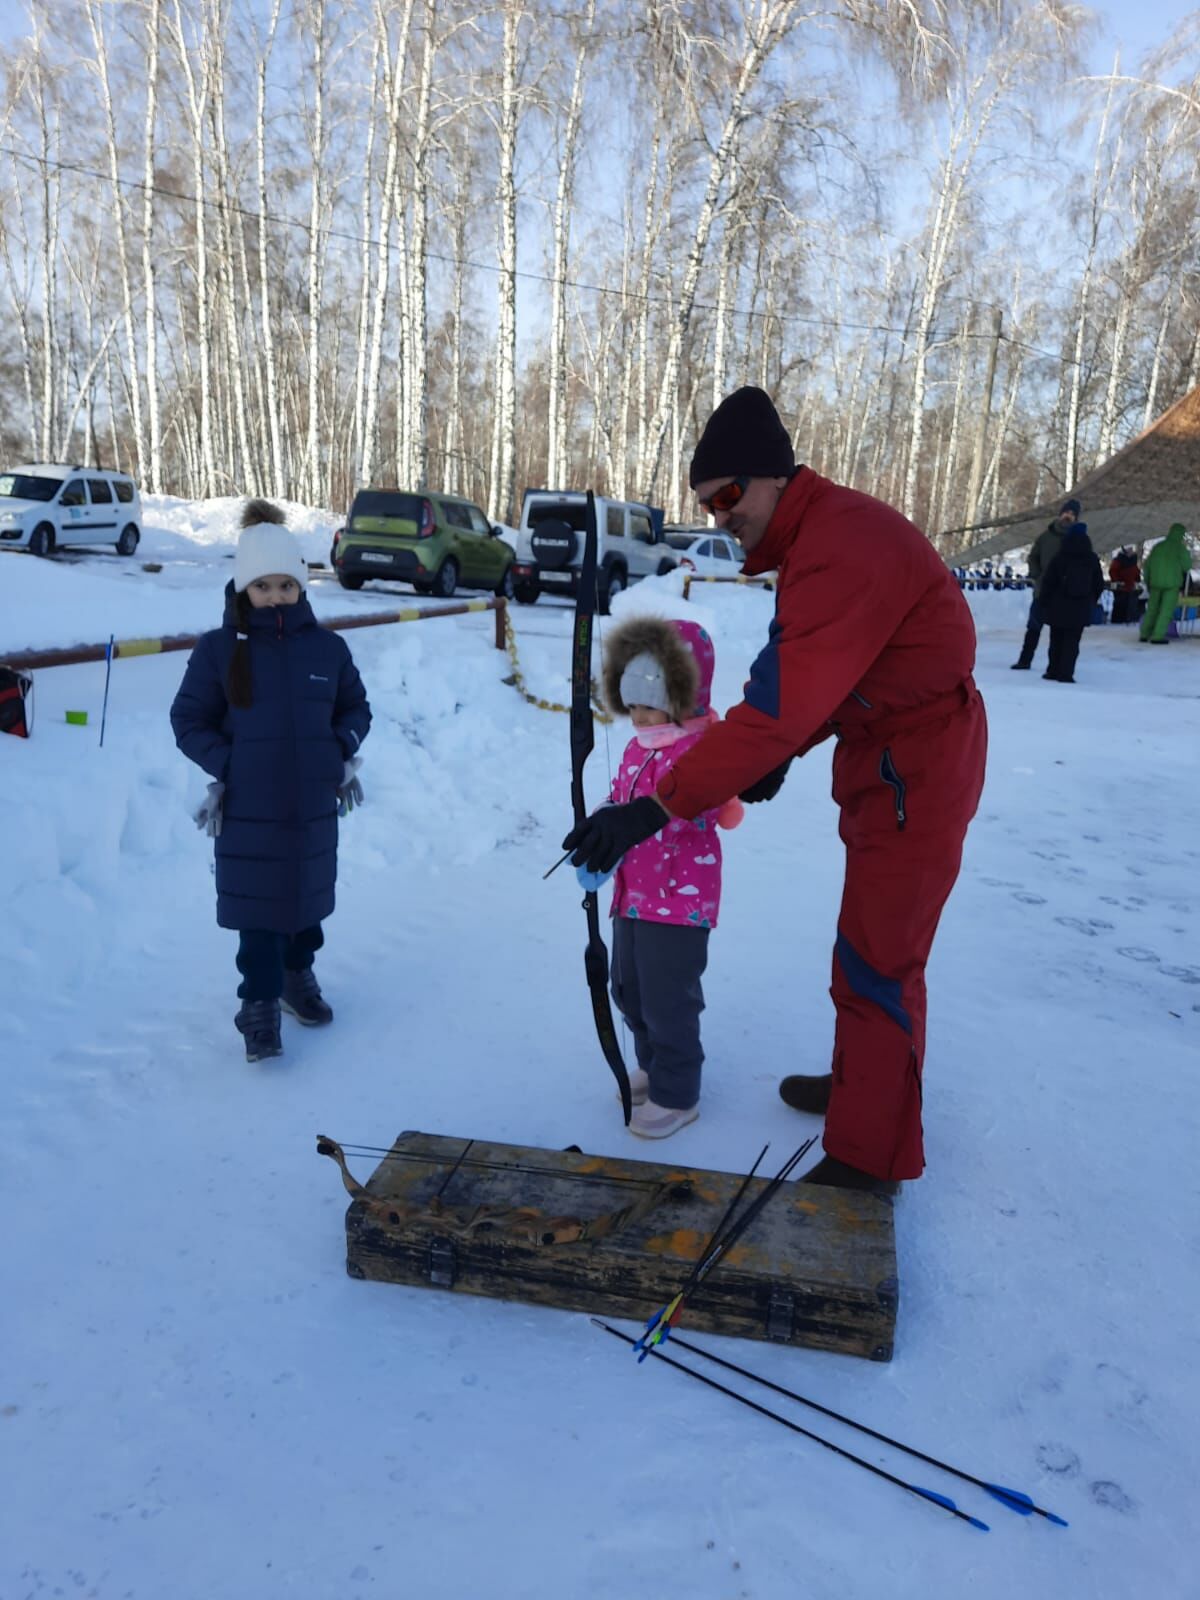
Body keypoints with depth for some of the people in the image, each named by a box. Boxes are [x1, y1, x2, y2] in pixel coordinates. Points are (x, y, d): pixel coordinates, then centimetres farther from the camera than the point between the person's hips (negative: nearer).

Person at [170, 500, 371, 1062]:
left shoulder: (327, 646, -1)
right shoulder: (218, 648, -7)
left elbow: (356, 707, 12)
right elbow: (189, 719, 0)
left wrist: (344, 752, -4)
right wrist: (223, 766, -14)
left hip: (315, 803, 3)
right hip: (248, 808, -3)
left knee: (310, 892, 17)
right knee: (258, 905, 2)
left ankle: (299, 974, 40)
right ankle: (260, 1003, 17)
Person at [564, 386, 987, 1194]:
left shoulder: (842, 549, -27)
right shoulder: (822, 534, 7)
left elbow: (779, 702, -34)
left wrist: (657, 807, -35)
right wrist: (782, 756, -2)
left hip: (915, 771, -10)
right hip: (890, 759, 10)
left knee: (875, 964, -3)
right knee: (874, 945, 22)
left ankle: (868, 1159, 11)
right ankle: (864, 1084, 40)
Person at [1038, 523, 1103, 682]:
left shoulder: (1060, 558, -5)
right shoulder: (1093, 560, 4)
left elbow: (1048, 582, -5)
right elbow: (1099, 584, 10)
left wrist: (1045, 603, 4)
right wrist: (1091, 602, 20)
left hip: (1058, 607, -1)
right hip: (1081, 608, 1)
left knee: (1056, 639, 11)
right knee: (1072, 641, 1)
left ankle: (1054, 670, 14)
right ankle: (1065, 673, -7)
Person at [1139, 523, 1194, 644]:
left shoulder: (1158, 546, 10)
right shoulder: (1180, 547, -5)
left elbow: (1147, 565, 12)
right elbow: (1187, 566, -3)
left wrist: (1147, 582, 21)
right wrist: (1186, 551, 10)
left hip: (1155, 583, 5)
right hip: (1172, 584, -5)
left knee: (1152, 609, 13)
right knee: (1166, 610, -3)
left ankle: (1145, 634, 13)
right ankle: (1157, 636, -10)